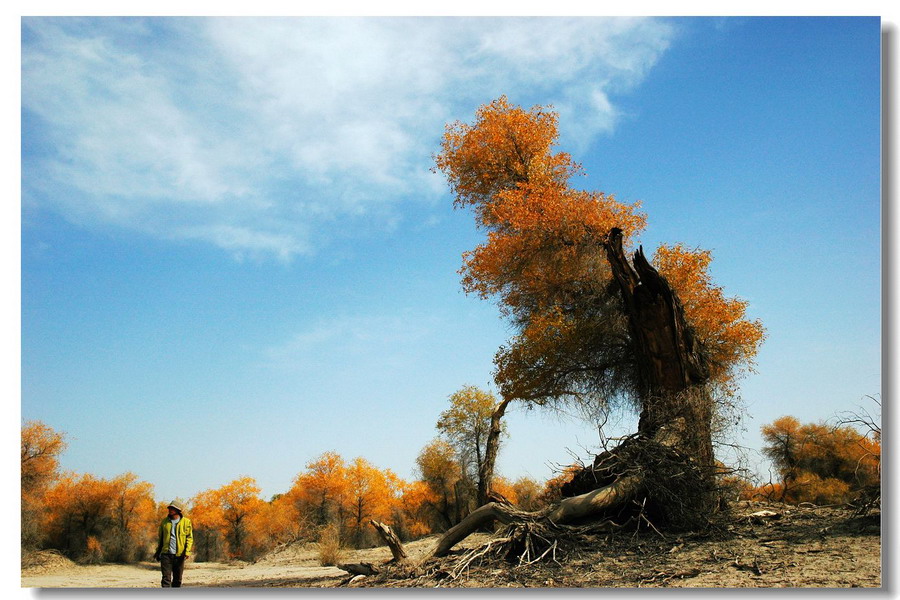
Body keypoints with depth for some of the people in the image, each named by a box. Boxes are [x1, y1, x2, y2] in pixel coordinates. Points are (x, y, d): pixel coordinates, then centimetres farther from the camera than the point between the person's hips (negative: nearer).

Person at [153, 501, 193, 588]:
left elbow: (189, 538, 1)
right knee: (166, 577, -8)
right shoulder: (165, 521, 9)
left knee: (177, 578, 8)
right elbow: (160, 538, 19)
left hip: (179, 555, -1)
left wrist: (187, 551, -13)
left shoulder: (186, 522, 2)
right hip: (166, 554, 1)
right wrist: (157, 552, 20)